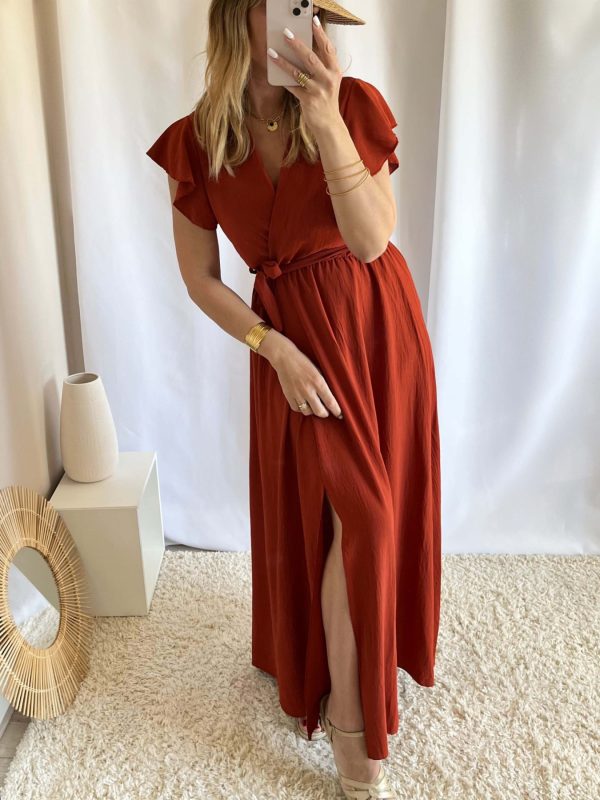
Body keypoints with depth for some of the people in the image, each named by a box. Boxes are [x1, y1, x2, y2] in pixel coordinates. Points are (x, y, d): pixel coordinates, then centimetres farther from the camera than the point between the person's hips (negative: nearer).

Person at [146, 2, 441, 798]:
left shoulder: (354, 104, -9)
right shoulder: (196, 143, -7)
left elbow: (371, 241, -18)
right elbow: (201, 279, -1)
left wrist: (327, 122, -27)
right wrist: (275, 349, -12)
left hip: (380, 324, 2)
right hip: (296, 339, -1)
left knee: (376, 508, 11)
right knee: (355, 516, -8)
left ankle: (356, 655, 41)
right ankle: (352, 731, 10)